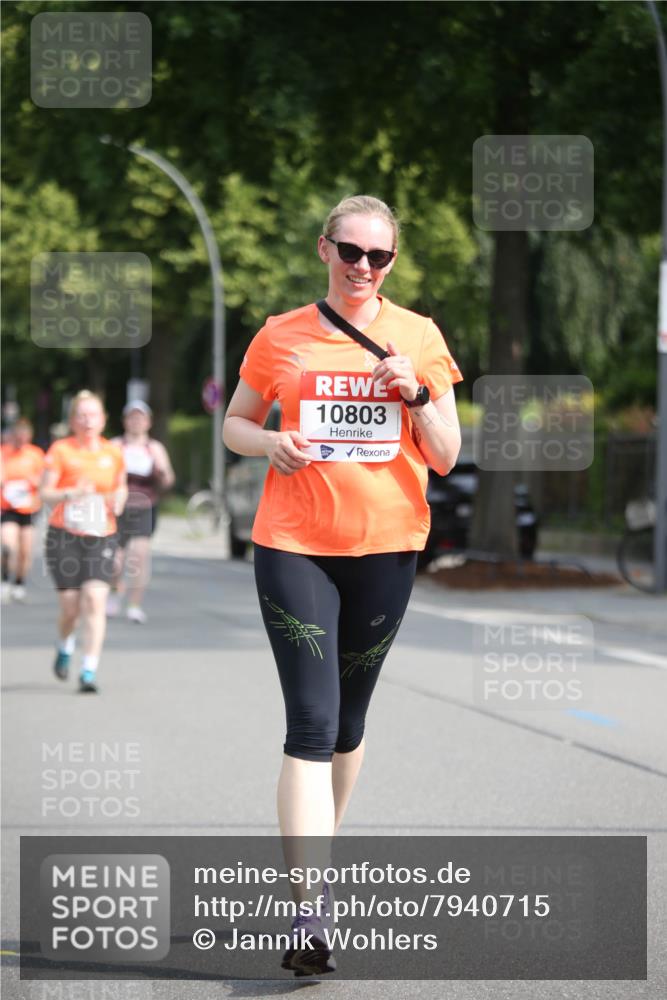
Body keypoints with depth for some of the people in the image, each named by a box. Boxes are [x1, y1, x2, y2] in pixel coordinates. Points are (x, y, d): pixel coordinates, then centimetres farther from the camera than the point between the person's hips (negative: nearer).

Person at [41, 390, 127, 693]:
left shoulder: (113, 452, 6)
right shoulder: (61, 450, -2)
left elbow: (121, 486, 22)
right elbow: (45, 493, -4)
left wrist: (119, 500, -1)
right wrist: (71, 494, -23)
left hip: (102, 536, 1)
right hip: (64, 535, -1)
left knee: (95, 600, -14)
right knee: (70, 606, 1)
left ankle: (89, 671, -14)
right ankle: (65, 647, 35)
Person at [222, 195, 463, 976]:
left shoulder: (419, 337, 4)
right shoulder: (282, 336, 3)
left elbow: (446, 457, 3)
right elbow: (234, 423, 14)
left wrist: (416, 393, -15)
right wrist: (270, 443, -8)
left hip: (386, 546, 2)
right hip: (294, 545, -2)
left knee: (346, 722, 14)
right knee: (311, 724, -13)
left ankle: (320, 848, 37)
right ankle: (310, 910, -19)